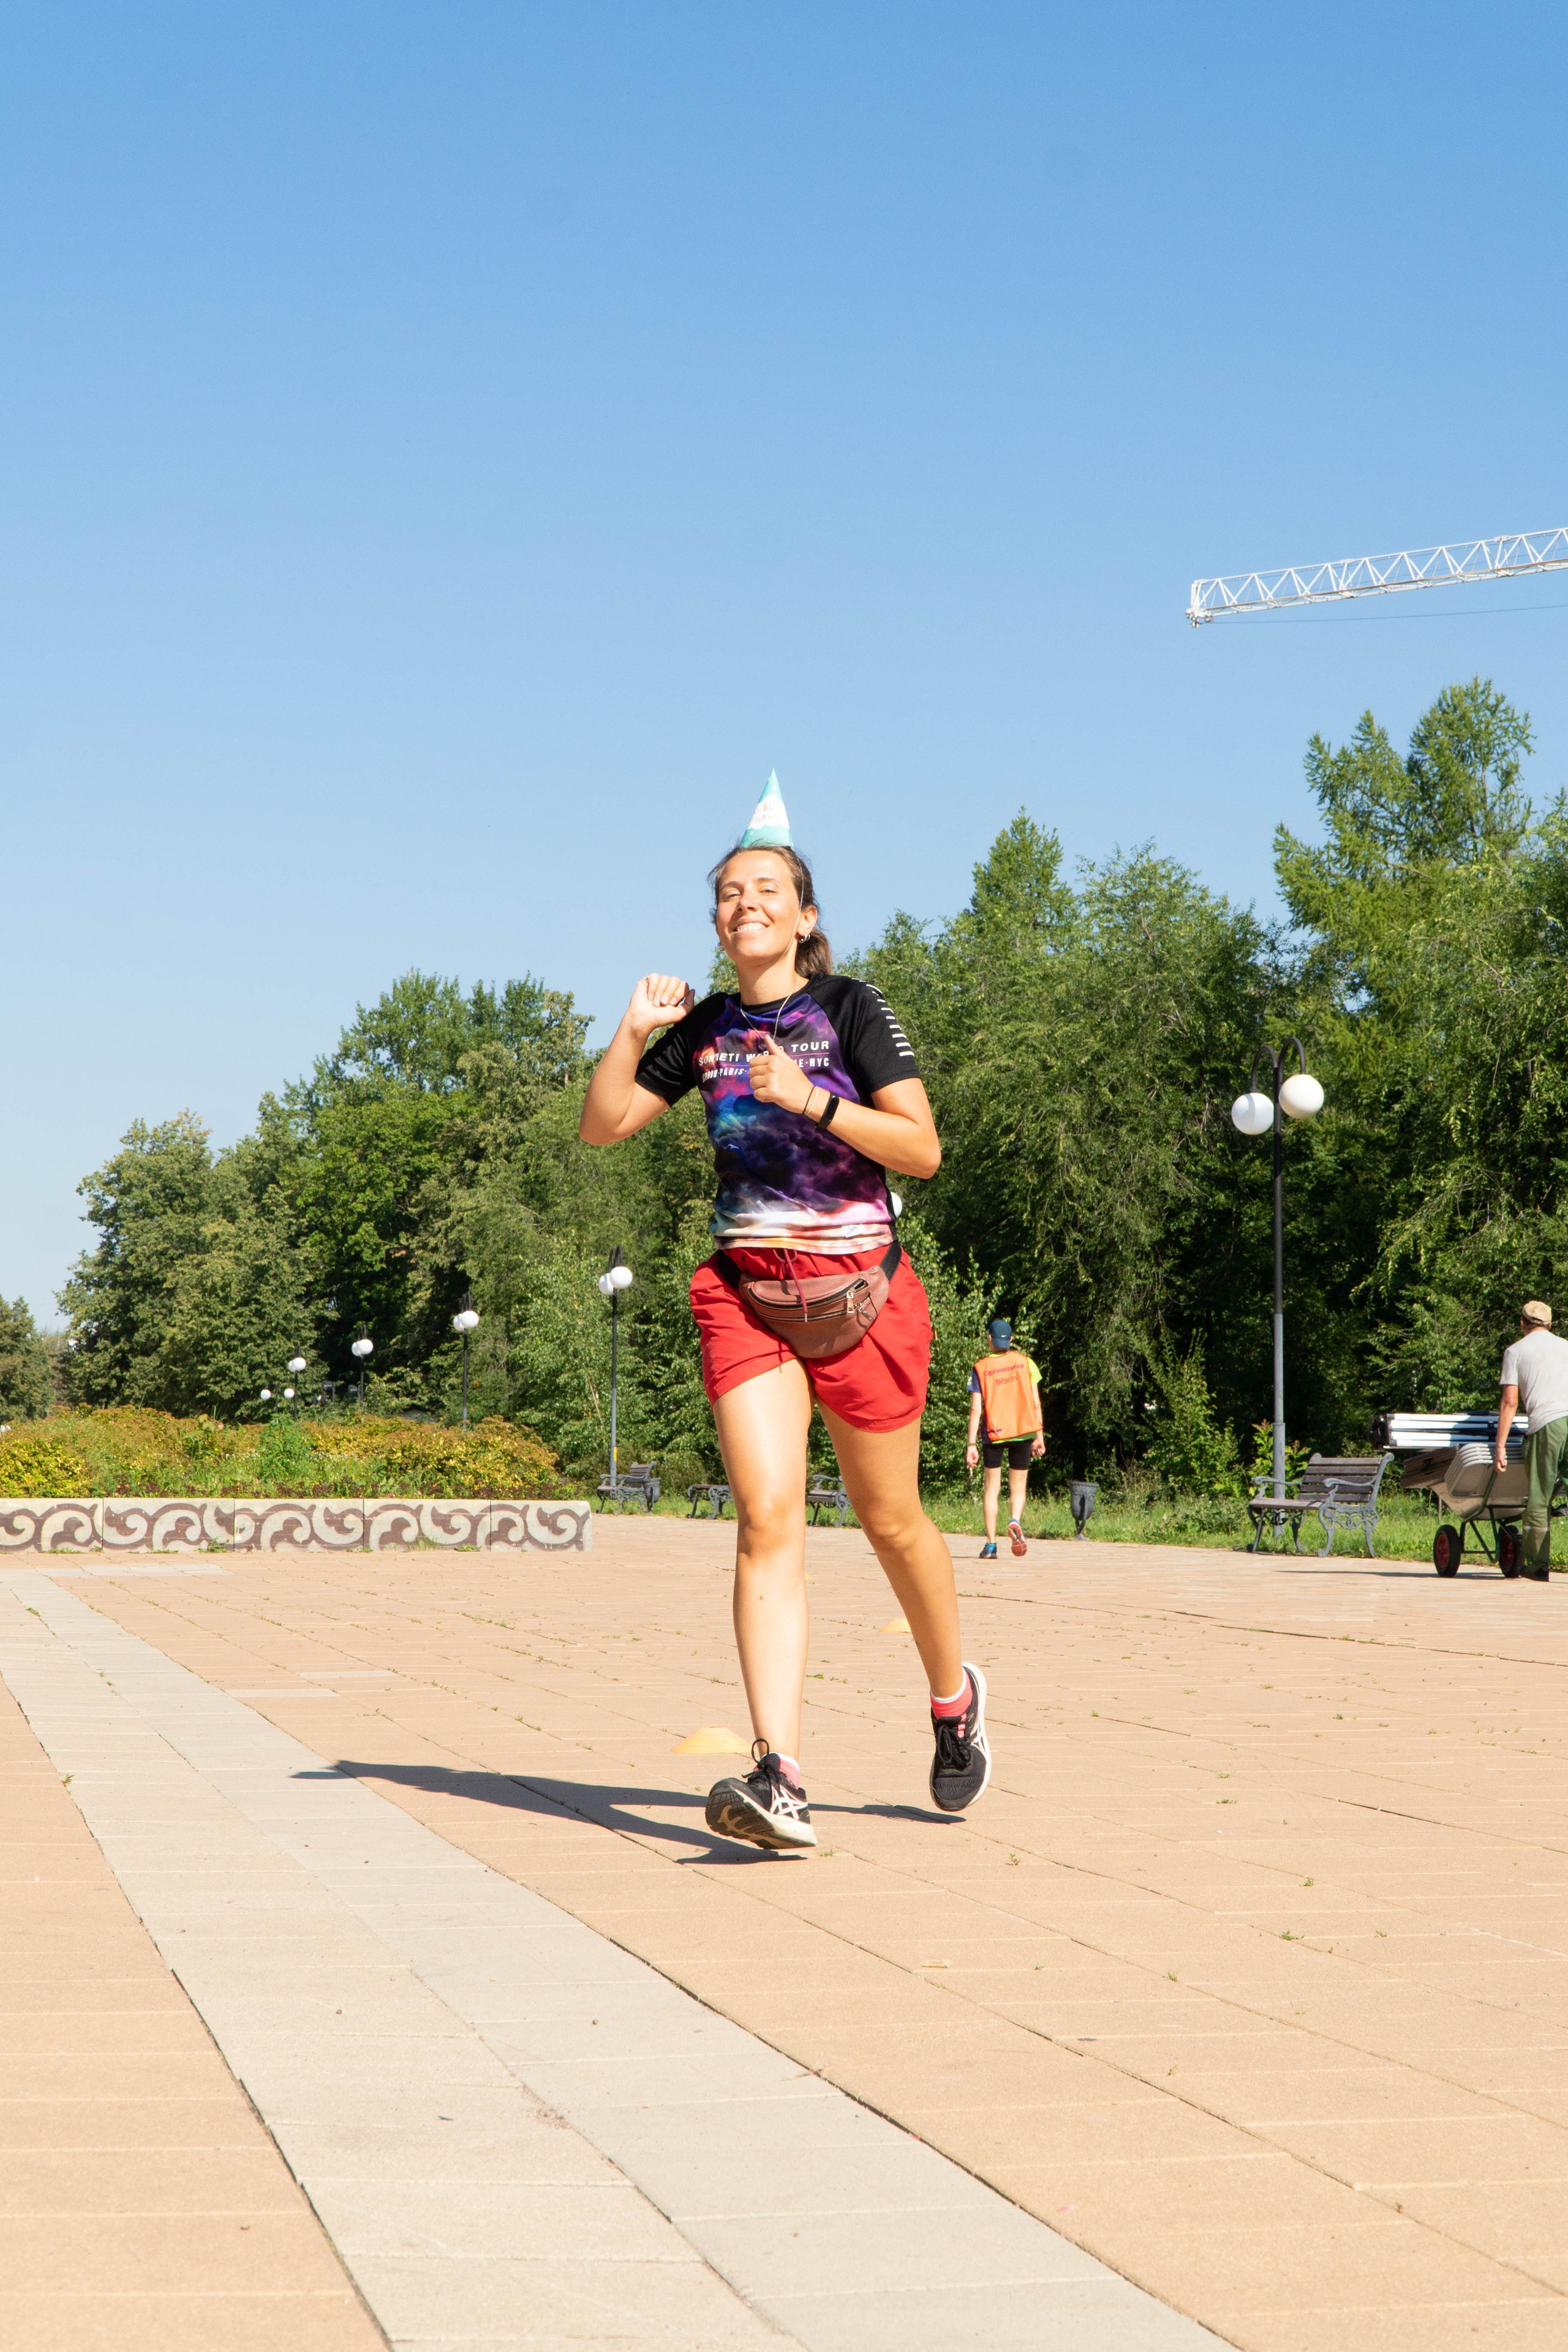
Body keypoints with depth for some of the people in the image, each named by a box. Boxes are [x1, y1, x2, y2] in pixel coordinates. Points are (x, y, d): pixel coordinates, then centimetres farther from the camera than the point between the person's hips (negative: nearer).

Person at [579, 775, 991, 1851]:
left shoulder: (851, 1008, -4)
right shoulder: (707, 1026, 9)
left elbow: (922, 1148, -11)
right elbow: (602, 1126, 10)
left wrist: (810, 1100, -21)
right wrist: (633, 1032, -4)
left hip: (859, 1286, -2)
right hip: (748, 1287, 3)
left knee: (890, 1519, 10)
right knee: (768, 1520, -13)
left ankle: (954, 1694, 38)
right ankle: (780, 1779, -21)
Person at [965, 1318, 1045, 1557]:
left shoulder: (981, 1368, 0)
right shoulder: (1026, 1363, 5)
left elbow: (975, 1409, -5)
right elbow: (1036, 1404, 2)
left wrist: (971, 1444, -3)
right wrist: (1039, 1436, 8)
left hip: (994, 1433, -1)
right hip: (1023, 1430, 1)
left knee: (991, 1487, 8)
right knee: (1018, 1487, 11)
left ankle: (990, 1544, 1)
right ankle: (1015, 1521, -20)